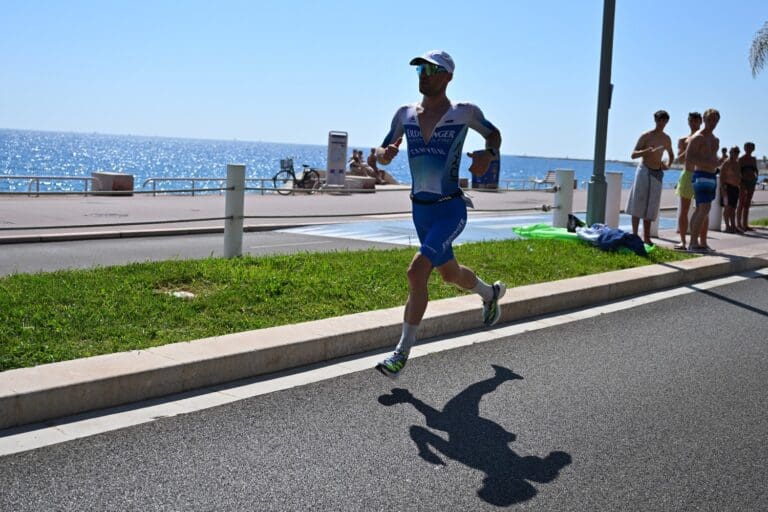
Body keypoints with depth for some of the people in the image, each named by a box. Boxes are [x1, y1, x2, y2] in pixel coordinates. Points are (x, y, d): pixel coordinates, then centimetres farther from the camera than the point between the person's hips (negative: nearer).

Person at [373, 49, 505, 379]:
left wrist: (489, 154, -12)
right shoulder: (405, 114, 4)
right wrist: (385, 154, -14)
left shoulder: (464, 113, -7)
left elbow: (494, 134, 11)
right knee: (449, 274, 23)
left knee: (417, 271, -22)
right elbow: (381, 153, 11)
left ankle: (402, 353, -10)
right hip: (420, 210, 6)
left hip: (451, 210, -6)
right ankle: (490, 293, 57)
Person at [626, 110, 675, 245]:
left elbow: (671, 155, 27)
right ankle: (634, 234, -5)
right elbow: (633, 155, -8)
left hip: (657, 173, 4)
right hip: (644, 170, -4)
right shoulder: (646, 136, -4)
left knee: (651, 206, 4)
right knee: (638, 205, -6)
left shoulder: (666, 139, 9)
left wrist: (668, 165, 6)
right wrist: (646, 151, -27)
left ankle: (646, 237, 7)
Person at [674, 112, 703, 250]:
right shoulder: (683, 140, 10)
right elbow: (680, 159, 0)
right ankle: (682, 241, 3)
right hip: (687, 175, 1)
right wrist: (688, 149, -17)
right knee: (684, 209, -1)